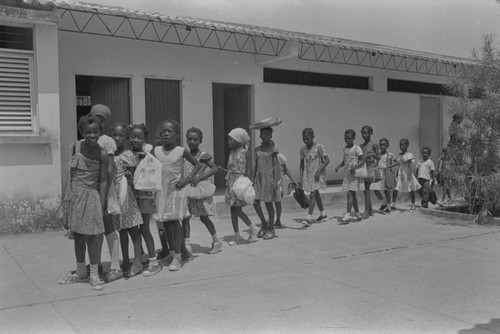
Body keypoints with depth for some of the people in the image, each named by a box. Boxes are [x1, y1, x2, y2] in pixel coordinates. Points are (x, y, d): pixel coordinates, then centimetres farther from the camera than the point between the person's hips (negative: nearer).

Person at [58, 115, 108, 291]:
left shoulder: (102, 154, -10)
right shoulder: (75, 147, -2)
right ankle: (80, 272, 27)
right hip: (75, 195, 4)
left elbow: (103, 180, -8)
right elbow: (72, 171, 9)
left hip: (91, 196, -4)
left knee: (90, 236, -3)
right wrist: (70, 192, 8)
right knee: (77, 235, 12)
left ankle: (94, 274, 11)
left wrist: (102, 205, -10)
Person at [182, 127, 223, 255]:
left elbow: (215, 169, -16)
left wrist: (200, 177, -24)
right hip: (187, 190, 5)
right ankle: (186, 245, 7)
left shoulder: (203, 155, -9)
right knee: (185, 217, 1)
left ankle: (216, 241, 20)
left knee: (204, 217, 2)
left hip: (200, 188, -5)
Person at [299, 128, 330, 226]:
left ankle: (309, 218, -14)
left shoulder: (319, 147, -10)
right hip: (308, 174, 6)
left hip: (318, 174, -5)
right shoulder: (303, 149, 4)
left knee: (313, 195, -13)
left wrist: (319, 171, -21)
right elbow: (302, 164, 8)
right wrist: (301, 178, 3)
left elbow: (327, 160, -12)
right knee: (316, 194, 17)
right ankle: (322, 213, 33)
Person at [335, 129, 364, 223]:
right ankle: (357, 213, 23)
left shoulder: (357, 148, -7)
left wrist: (355, 165, -27)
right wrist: (338, 166, 3)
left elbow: (362, 161, -10)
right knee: (352, 194, 11)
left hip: (354, 173, -7)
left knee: (350, 193, -13)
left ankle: (347, 215, -17)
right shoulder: (345, 149, 12)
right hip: (346, 173, 7)